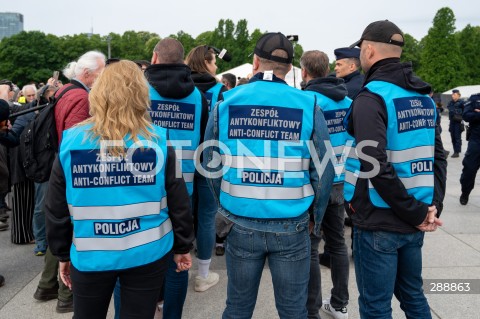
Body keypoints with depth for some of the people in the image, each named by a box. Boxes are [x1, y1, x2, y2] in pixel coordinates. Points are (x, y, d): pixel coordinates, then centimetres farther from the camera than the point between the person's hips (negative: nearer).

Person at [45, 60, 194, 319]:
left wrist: (62, 254, 13)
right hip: (147, 253, 0)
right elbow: (178, 202, -4)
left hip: (90, 256, 1)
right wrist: (182, 247, 10)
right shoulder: (158, 140, -11)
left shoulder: (71, 141, -9)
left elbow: (56, 209, -1)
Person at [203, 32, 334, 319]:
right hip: (292, 227, -1)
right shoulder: (308, 105, -6)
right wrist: (314, 218, 9)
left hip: (240, 225, 2)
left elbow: (211, 165, 3)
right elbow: (324, 169, -4)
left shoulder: (226, 103, -2)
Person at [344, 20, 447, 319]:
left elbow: (377, 167, -23)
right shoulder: (423, 96, 10)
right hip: (412, 222, 8)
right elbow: (438, 155, 8)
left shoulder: (371, 97, -14)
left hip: (379, 221, -7)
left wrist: (416, 213, -14)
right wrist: (433, 206, 2)